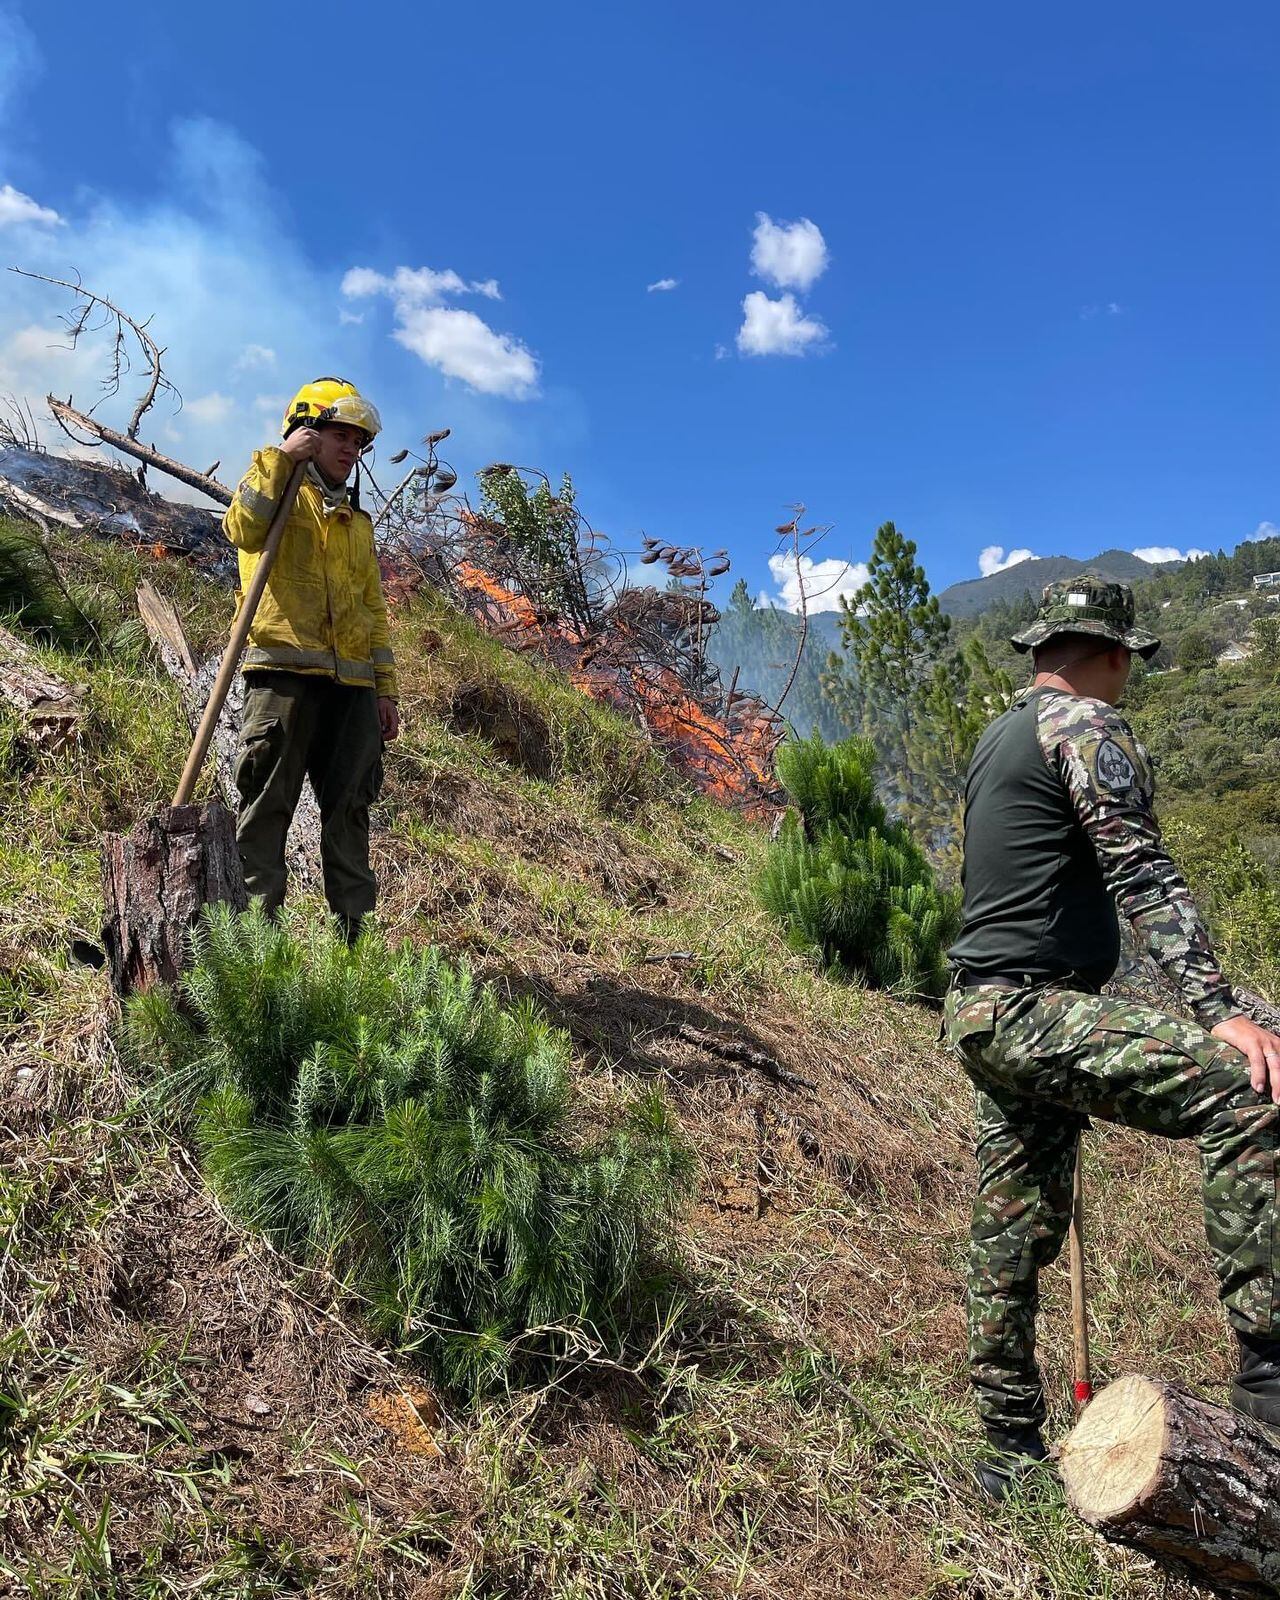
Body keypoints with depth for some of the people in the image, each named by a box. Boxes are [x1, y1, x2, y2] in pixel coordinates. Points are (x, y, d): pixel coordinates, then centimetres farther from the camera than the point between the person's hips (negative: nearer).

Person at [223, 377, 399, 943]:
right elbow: (244, 529, -15)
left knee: (349, 807, 4)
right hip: (285, 671, -5)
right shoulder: (277, 490, 11)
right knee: (267, 804, -7)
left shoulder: (358, 523, 27)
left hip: (353, 684, 5)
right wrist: (281, 456, -10)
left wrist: (385, 690, 16)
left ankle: (354, 931, 7)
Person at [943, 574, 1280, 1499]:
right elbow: (1143, 876, -18)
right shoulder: (1087, 725, -7)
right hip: (1030, 1012, -10)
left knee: (1016, 1233, 14)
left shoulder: (998, 738, 22)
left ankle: (1012, 1451, 25)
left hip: (985, 1013, 10)